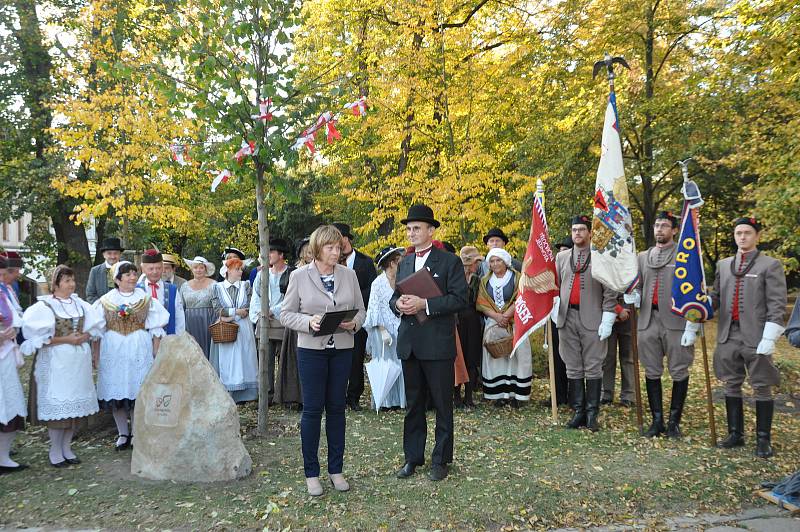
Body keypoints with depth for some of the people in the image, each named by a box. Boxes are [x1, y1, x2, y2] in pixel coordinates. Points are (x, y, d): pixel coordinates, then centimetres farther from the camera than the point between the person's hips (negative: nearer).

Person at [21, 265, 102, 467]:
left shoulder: (79, 304, 7)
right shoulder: (45, 306, -8)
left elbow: (95, 326, 13)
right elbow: (39, 337, -13)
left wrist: (85, 336, -6)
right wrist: (66, 339, -17)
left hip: (79, 361, 5)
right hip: (56, 362, -5)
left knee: (75, 405, 8)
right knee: (57, 405, -1)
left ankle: (67, 448, 21)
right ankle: (55, 451, 14)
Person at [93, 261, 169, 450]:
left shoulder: (146, 300, 3)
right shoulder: (105, 301, 5)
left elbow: (156, 330, 1)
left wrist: (156, 355, -3)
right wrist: (95, 356, 3)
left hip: (140, 351, -1)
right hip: (113, 353, 1)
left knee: (138, 391, 0)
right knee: (116, 391, 5)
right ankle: (123, 434, 19)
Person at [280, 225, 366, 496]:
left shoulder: (349, 275, 5)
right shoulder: (299, 276, -3)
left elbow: (360, 309, 9)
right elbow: (286, 314, -1)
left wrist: (354, 323, -12)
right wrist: (309, 322, -19)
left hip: (342, 349, 3)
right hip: (311, 349, -3)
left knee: (336, 407, 10)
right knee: (312, 409, 1)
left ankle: (336, 469, 23)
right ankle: (311, 472, 16)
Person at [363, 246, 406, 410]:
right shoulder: (378, 283, -6)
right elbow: (375, 309, -8)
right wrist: (383, 331, -15)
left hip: (400, 330, 5)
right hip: (384, 330, -5)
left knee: (399, 364, 4)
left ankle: (397, 400, 14)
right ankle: (385, 402, 11)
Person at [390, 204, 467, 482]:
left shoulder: (450, 262, -5)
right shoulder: (404, 263, 14)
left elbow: (460, 299, -13)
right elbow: (394, 297, 17)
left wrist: (424, 304, -20)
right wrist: (398, 304, -7)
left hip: (438, 344, -5)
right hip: (409, 344, 6)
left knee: (442, 405, 6)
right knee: (413, 405, 14)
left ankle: (441, 460, 18)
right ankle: (413, 457, 26)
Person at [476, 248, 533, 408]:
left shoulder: (516, 277, 3)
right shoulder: (485, 281, 12)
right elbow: (481, 303, 3)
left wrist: (506, 316, -16)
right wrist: (497, 316, -13)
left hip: (514, 323, -2)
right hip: (492, 323, 2)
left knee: (516, 355, -7)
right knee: (495, 356, -3)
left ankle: (515, 393, -2)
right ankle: (499, 393, 1)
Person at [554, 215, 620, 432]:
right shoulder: (561, 257, 13)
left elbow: (610, 291, -3)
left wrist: (607, 320, -9)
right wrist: (555, 308, 2)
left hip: (592, 320, -3)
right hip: (567, 318, 4)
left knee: (593, 368, 1)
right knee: (573, 369, 7)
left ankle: (592, 414, 9)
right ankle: (578, 412, 15)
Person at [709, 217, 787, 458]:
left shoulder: (771, 265, -1)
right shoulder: (723, 264, 13)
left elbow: (777, 305, -7)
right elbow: (716, 297, 15)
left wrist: (769, 338, -14)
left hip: (756, 337, -4)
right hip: (728, 336, 5)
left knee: (762, 388, 4)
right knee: (731, 386, 11)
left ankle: (763, 439, 15)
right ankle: (735, 434, 23)